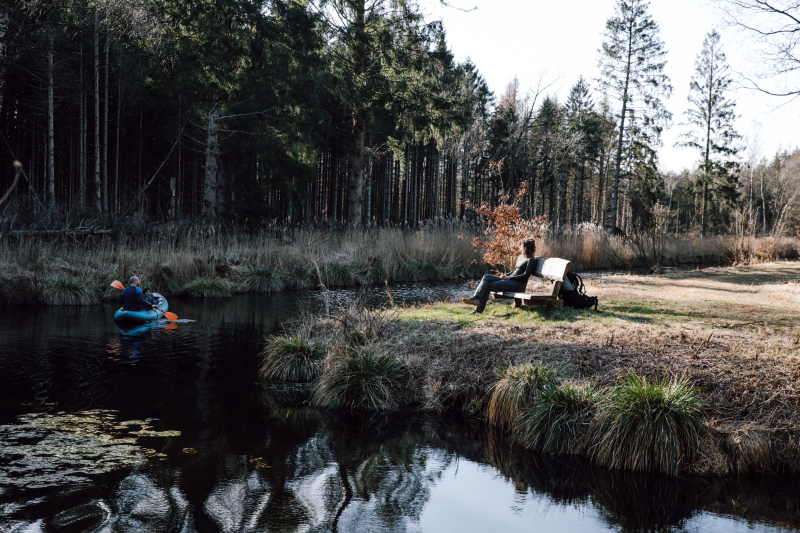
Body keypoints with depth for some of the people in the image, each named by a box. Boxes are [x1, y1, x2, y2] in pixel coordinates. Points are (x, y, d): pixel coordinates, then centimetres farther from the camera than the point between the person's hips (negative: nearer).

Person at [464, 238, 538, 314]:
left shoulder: (531, 260, -5)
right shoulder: (520, 257, 22)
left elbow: (525, 275, -14)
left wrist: (509, 277, -15)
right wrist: (506, 275, 5)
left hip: (518, 284, -9)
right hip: (510, 280, 9)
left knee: (488, 286, -17)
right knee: (487, 277, -12)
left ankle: (479, 309, -16)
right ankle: (476, 298, -24)